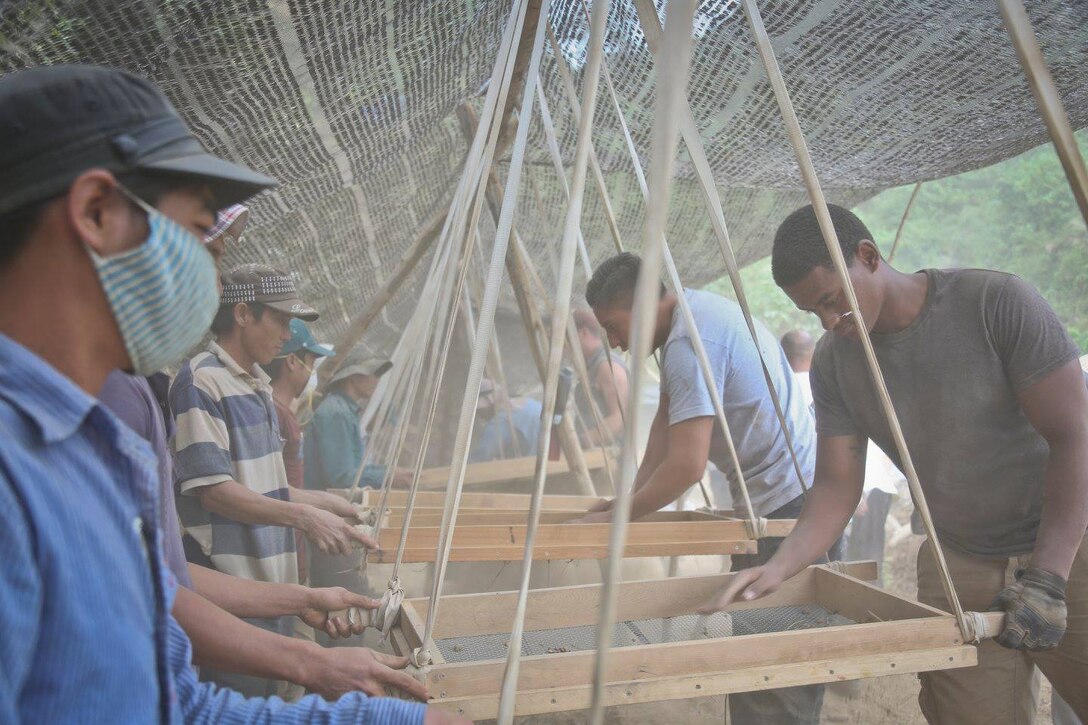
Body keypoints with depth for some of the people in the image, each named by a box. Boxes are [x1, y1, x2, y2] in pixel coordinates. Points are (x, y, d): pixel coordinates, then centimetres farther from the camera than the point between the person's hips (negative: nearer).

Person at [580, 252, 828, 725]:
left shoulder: (690, 343, -22)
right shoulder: (691, 311, 10)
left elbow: (687, 466, -26)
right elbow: (667, 420, 12)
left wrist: (616, 519, -15)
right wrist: (632, 495, 6)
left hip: (787, 500, -10)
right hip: (795, 489, 10)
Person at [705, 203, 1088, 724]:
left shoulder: (997, 303, -16)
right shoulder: (833, 361, -3)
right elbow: (837, 486, -2)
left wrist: (1046, 578, -23)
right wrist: (778, 568, -17)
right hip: (957, 567, 3)